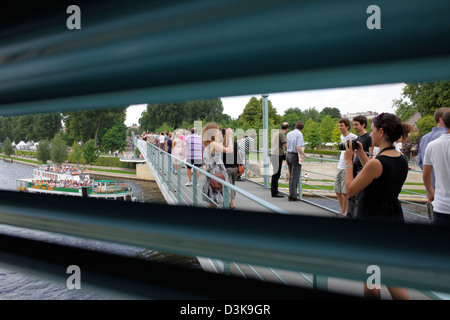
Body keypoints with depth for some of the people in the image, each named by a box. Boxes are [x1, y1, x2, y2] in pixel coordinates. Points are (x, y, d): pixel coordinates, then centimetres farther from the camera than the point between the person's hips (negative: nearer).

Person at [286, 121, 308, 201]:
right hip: (295, 156, -7)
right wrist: (304, 155, -7)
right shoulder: (299, 134, -11)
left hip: (288, 154, 7)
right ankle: (292, 196, 0)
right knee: (295, 177, -2)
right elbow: (298, 148, -21)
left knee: (291, 176, 15)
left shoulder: (289, 134, 11)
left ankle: (292, 194, 19)